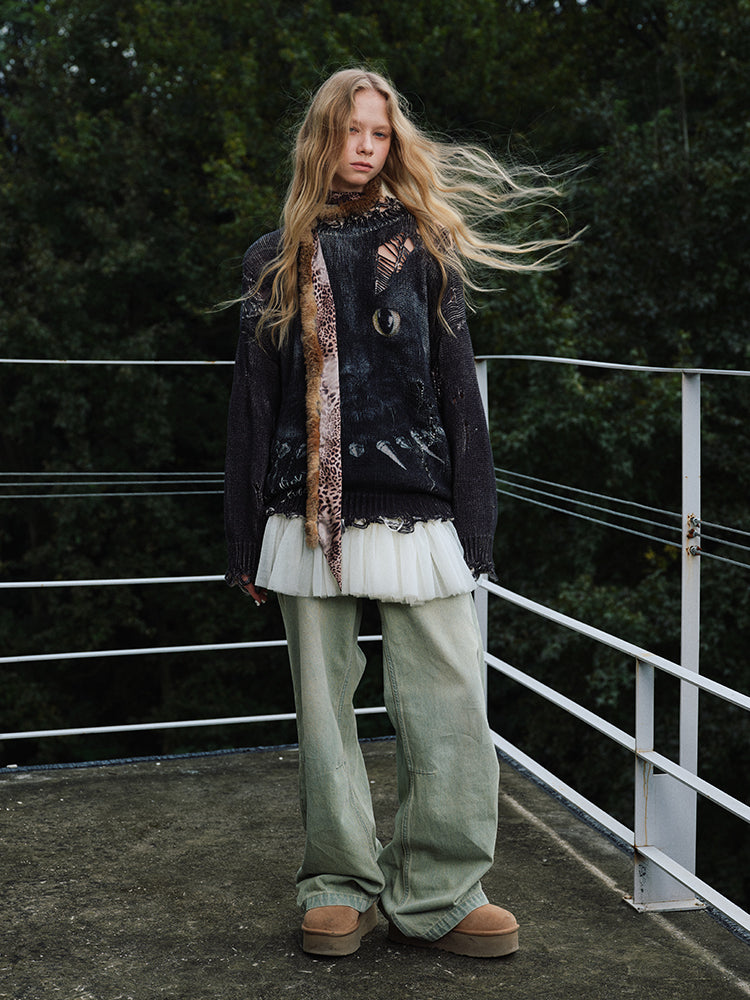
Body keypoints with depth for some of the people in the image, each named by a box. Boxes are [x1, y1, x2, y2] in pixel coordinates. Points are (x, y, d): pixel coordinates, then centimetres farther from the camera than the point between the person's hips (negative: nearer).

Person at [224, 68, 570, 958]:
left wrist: (471, 520, 0)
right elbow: (253, 399, 10)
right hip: (309, 512, 1)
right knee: (322, 707, 7)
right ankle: (341, 885, 20)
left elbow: (458, 388, 7)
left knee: (447, 704, -4)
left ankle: (436, 895, 8)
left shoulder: (424, 245, 10)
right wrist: (245, 541, 6)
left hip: (414, 511, -1)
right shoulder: (277, 259, 12)